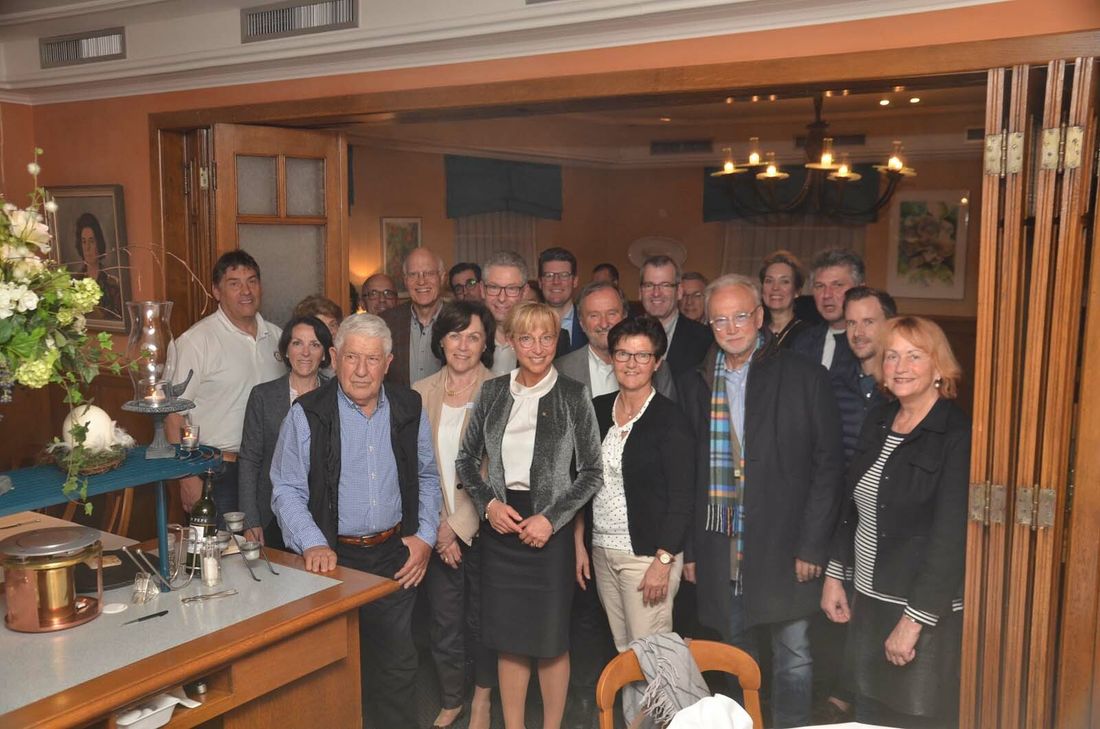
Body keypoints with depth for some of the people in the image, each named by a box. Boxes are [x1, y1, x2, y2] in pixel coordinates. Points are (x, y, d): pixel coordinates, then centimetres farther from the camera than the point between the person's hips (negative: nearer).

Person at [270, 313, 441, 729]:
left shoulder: (409, 409, 1)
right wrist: (312, 544, -19)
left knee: (397, 662, 14)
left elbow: (427, 477, 11)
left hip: (395, 556, 3)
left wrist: (425, 535, 1)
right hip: (333, 557, -2)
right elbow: (287, 490, -7)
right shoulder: (307, 414, -8)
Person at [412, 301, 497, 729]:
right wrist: (436, 524, -5)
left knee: (482, 617, 12)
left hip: (481, 525, -2)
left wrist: (457, 523, -12)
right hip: (436, 529, 3)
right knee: (443, 620, 12)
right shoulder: (421, 393, 2)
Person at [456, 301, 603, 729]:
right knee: (508, 638, 11)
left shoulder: (573, 396, -6)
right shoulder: (493, 392, 3)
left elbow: (591, 473, -4)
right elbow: (466, 461, 10)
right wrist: (488, 503, -6)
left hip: (549, 530, -3)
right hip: (499, 526, 3)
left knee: (551, 638, 8)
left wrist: (551, 519, -13)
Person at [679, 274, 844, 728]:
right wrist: (687, 548, 4)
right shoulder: (693, 385, 8)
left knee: (792, 657, 9)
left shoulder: (805, 379, -2)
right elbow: (684, 473, 9)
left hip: (785, 549, -2)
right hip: (719, 550, 3)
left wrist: (812, 546, -9)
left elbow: (828, 466, -4)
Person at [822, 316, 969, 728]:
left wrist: (914, 620, -20)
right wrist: (834, 576, 12)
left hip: (929, 612, -6)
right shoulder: (878, 421, 6)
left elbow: (951, 538, -20)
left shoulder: (958, 435, -16)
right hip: (870, 601, 7)